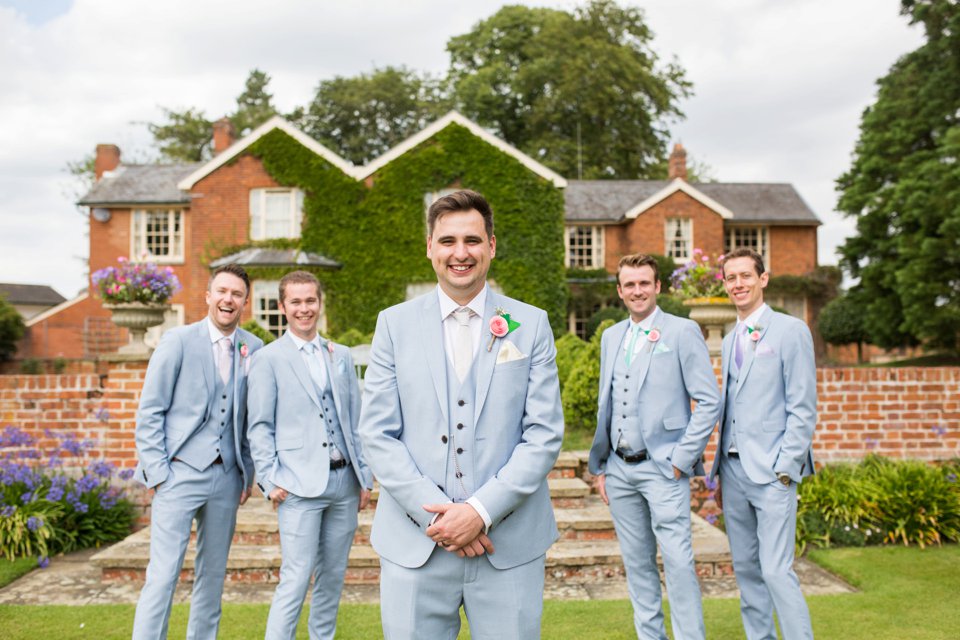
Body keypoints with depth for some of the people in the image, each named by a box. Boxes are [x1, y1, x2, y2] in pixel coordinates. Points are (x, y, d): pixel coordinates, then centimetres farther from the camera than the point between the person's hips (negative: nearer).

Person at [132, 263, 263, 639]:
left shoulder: (253, 349, 5)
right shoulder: (178, 341, -3)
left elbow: (253, 417, 10)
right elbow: (149, 411, -3)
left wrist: (248, 473, 8)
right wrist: (157, 472, -8)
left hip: (227, 476, 4)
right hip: (181, 471, -4)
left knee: (213, 576, 12)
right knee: (163, 574, -6)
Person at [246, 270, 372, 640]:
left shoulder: (342, 356, 13)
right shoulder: (269, 358, 1)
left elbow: (355, 421, 14)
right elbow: (260, 427, -1)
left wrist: (365, 477, 10)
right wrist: (270, 481, -9)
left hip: (344, 481, 5)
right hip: (300, 485, -4)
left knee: (333, 576, 12)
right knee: (297, 578, -6)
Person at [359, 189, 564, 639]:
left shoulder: (531, 325, 3)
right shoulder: (394, 323, 5)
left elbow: (544, 434, -1)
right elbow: (377, 435, 0)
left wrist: (482, 510, -11)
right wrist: (433, 514, -10)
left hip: (510, 544, 0)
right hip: (414, 544, 1)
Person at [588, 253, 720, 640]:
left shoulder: (682, 332, -4)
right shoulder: (611, 337, 13)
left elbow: (709, 402, -7)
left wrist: (681, 460, -11)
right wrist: (601, 465, 12)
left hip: (662, 467, -5)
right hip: (619, 469, 6)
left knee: (678, 562, -8)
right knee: (637, 563, 12)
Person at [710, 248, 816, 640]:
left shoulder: (791, 331, -4)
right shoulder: (729, 341, 16)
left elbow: (803, 409, -9)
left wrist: (785, 470, -14)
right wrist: (721, 473, 14)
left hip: (771, 471, -6)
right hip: (733, 468, 7)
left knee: (775, 569, -10)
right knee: (745, 567, 11)